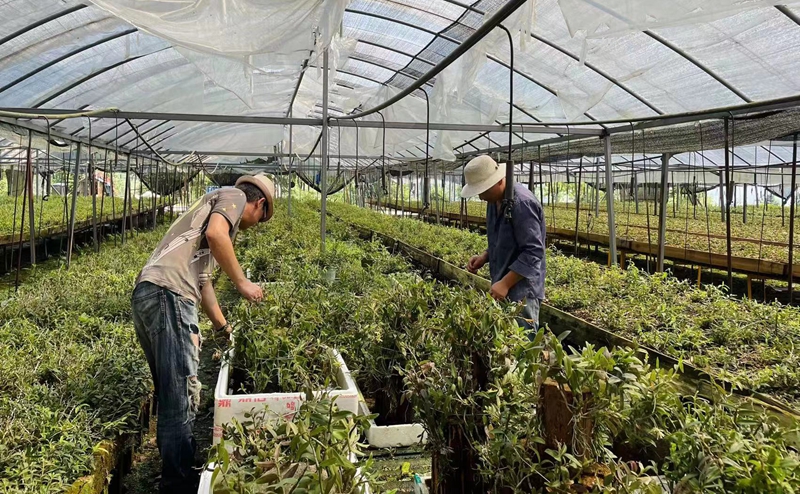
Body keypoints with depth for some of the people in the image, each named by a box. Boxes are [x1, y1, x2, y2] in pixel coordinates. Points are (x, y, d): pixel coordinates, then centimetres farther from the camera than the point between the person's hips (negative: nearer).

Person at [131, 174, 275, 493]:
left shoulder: (215, 204, 34)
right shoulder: (234, 196, 8)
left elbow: (202, 277, 39)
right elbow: (215, 233, -15)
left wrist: (224, 327, 46)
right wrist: (241, 281, -4)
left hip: (147, 294, 10)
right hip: (167, 294, -10)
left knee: (171, 394, 18)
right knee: (183, 396, -6)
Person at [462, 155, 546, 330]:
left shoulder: (522, 203, -21)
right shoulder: (494, 200, 10)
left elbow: (533, 251, -23)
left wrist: (505, 283, -22)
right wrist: (485, 256, 5)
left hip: (521, 291, -9)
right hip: (503, 288, 9)